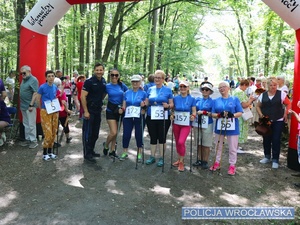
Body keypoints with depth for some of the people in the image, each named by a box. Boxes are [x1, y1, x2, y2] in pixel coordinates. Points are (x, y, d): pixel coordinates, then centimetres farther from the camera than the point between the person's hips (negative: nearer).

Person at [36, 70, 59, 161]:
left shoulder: (55, 87, 4)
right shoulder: (42, 87, -11)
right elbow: (38, 99, -1)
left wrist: (55, 105, 11)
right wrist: (43, 108, 7)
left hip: (55, 112, 5)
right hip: (45, 112, -5)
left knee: (53, 133, 9)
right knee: (48, 133, -8)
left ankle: (50, 151, 23)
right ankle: (45, 153, 8)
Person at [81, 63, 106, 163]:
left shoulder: (103, 82, 7)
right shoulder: (89, 82, -13)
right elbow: (83, 96, -16)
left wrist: (99, 102, 12)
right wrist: (86, 111, -19)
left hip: (98, 111, 7)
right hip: (89, 111, -7)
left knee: (95, 133, 15)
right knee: (87, 133, 0)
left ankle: (91, 151, 29)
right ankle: (87, 154, 9)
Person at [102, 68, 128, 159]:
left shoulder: (122, 85, 1)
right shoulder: (107, 86, -3)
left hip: (120, 110, 3)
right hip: (111, 110, -3)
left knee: (115, 133, 11)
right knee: (113, 132, -12)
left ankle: (112, 151, 24)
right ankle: (106, 145, 16)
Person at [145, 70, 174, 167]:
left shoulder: (168, 90, 0)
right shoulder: (150, 89, 9)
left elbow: (172, 104, -1)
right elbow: (147, 102, 11)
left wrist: (168, 105, -22)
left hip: (163, 118, -3)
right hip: (151, 117, 3)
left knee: (162, 137, 5)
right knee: (153, 137, 11)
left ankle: (162, 158, 16)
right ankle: (152, 157, 23)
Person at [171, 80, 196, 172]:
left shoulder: (192, 99, -3)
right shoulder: (175, 98, 2)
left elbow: (194, 111, 1)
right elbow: (172, 109, 10)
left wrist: (193, 116, -20)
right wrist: (172, 115, -10)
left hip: (186, 124, -3)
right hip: (176, 124, 3)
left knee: (181, 142, -15)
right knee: (177, 143, 11)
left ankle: (181, 162, 4)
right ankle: (179, 159, 31)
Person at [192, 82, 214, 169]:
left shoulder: (212, 101, -5)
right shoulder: (197, 99, 9)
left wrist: (204, 112, -18)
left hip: (207, 125, -4)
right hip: (197, 124, 4)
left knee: (206, 144, 4)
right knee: (198, 143, 12)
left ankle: (205, 161, 16)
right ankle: (199, 159, 24)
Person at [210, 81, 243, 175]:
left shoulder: (235, 99, 1)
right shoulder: (216, 101, 8)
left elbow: (240, 113, -2)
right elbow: (213, 114, 4)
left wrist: (233, 115, -23)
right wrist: (219, 115, -18)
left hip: (232, 127, -3)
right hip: (219, 126, 3)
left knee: (232, 148, 4)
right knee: (218, 146, 15)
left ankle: (232, 165, 18)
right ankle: (217, 162, 30)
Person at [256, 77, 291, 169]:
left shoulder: (281, 94, -4)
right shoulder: (263, 95, 2)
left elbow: (288, 104, 1)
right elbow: (258, 106, 10)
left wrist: (286, 114, -8)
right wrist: (261, 115, -4)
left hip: (278, 121, -2)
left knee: (276, 140, 0)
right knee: (266, 139, 10)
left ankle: (275, 160, 11)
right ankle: (267, 157, 27)